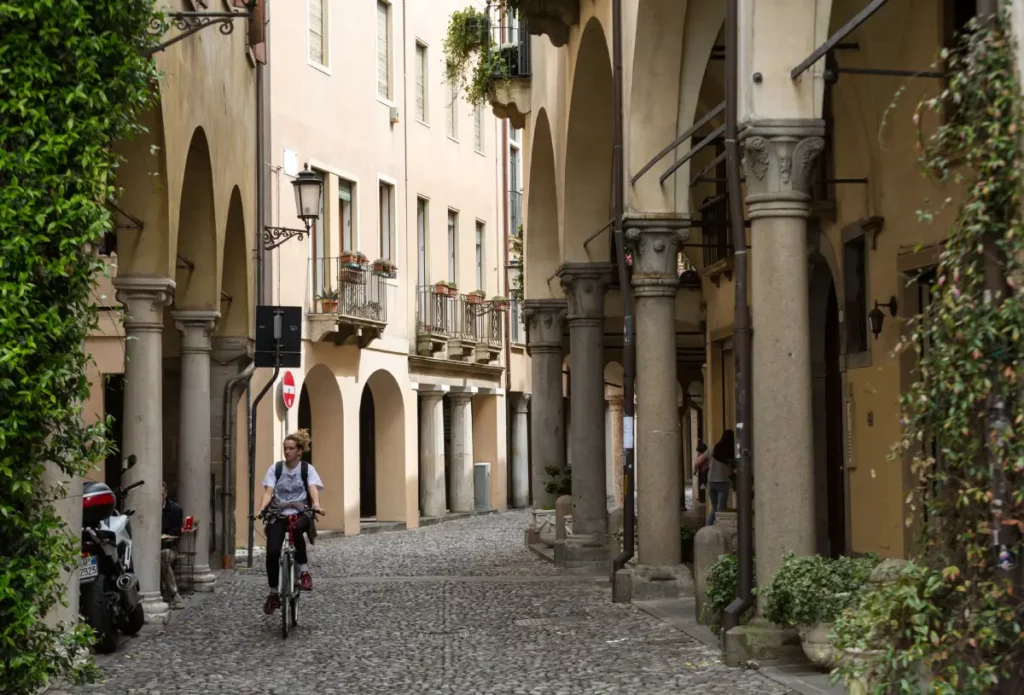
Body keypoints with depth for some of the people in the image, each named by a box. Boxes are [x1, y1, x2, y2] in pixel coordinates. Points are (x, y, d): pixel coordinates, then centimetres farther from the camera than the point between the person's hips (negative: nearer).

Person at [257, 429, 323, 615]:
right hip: (278, 515, 2)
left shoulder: (307, 469, 1)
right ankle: (273, 593, 3)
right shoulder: (275, 468, 4)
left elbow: (313, 489, -14)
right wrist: (262, 509, -25)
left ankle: (303, 571, -22)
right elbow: (268, 492, -5)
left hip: (300, 514, -2)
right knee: (272, 552, -18)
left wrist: (316, 505, -36)